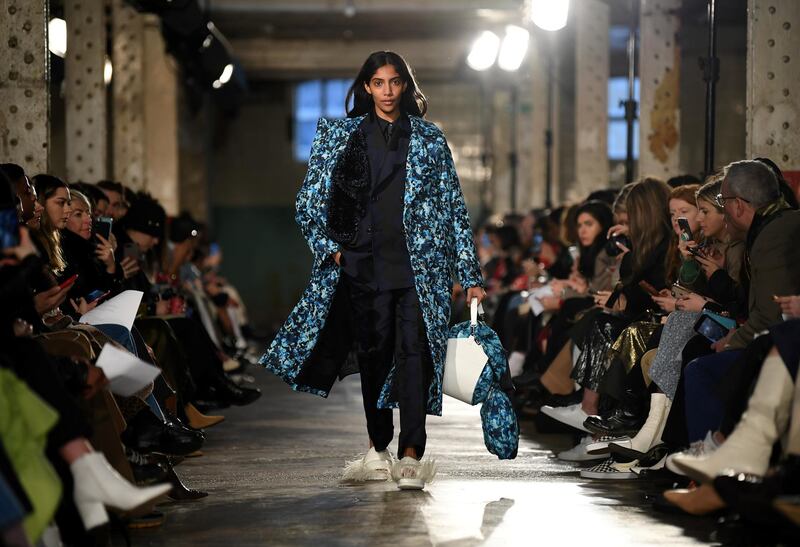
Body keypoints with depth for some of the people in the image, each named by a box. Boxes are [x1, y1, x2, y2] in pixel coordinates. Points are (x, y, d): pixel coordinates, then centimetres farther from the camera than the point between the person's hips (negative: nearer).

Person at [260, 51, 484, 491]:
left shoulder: (429, 139, 9)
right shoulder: (342, 136, 10)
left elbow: (454, 207, 8)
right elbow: (309, 200, 12)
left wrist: (470, 274, 4)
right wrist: (329, 247, -1)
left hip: (419, 262, -1)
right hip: (364, 264, 1)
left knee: (415, 352, -11)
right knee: (373, 354, 5)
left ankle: (411, 455, -15)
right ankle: (378, 451, 16)